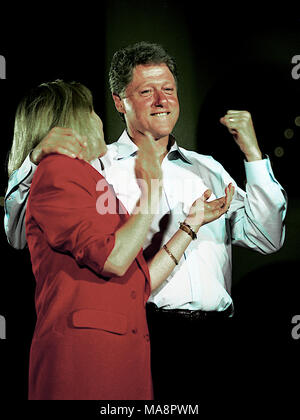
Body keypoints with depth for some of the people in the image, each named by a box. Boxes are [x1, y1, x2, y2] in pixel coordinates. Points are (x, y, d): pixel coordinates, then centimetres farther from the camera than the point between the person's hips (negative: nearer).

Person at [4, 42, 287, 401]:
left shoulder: (208, 170, 22)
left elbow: (267, 240, 13)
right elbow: (20, 234, 0)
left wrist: (253, 154, 8)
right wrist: (37, 157, -14)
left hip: (215, 339, 4)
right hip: (143, 333, -3)